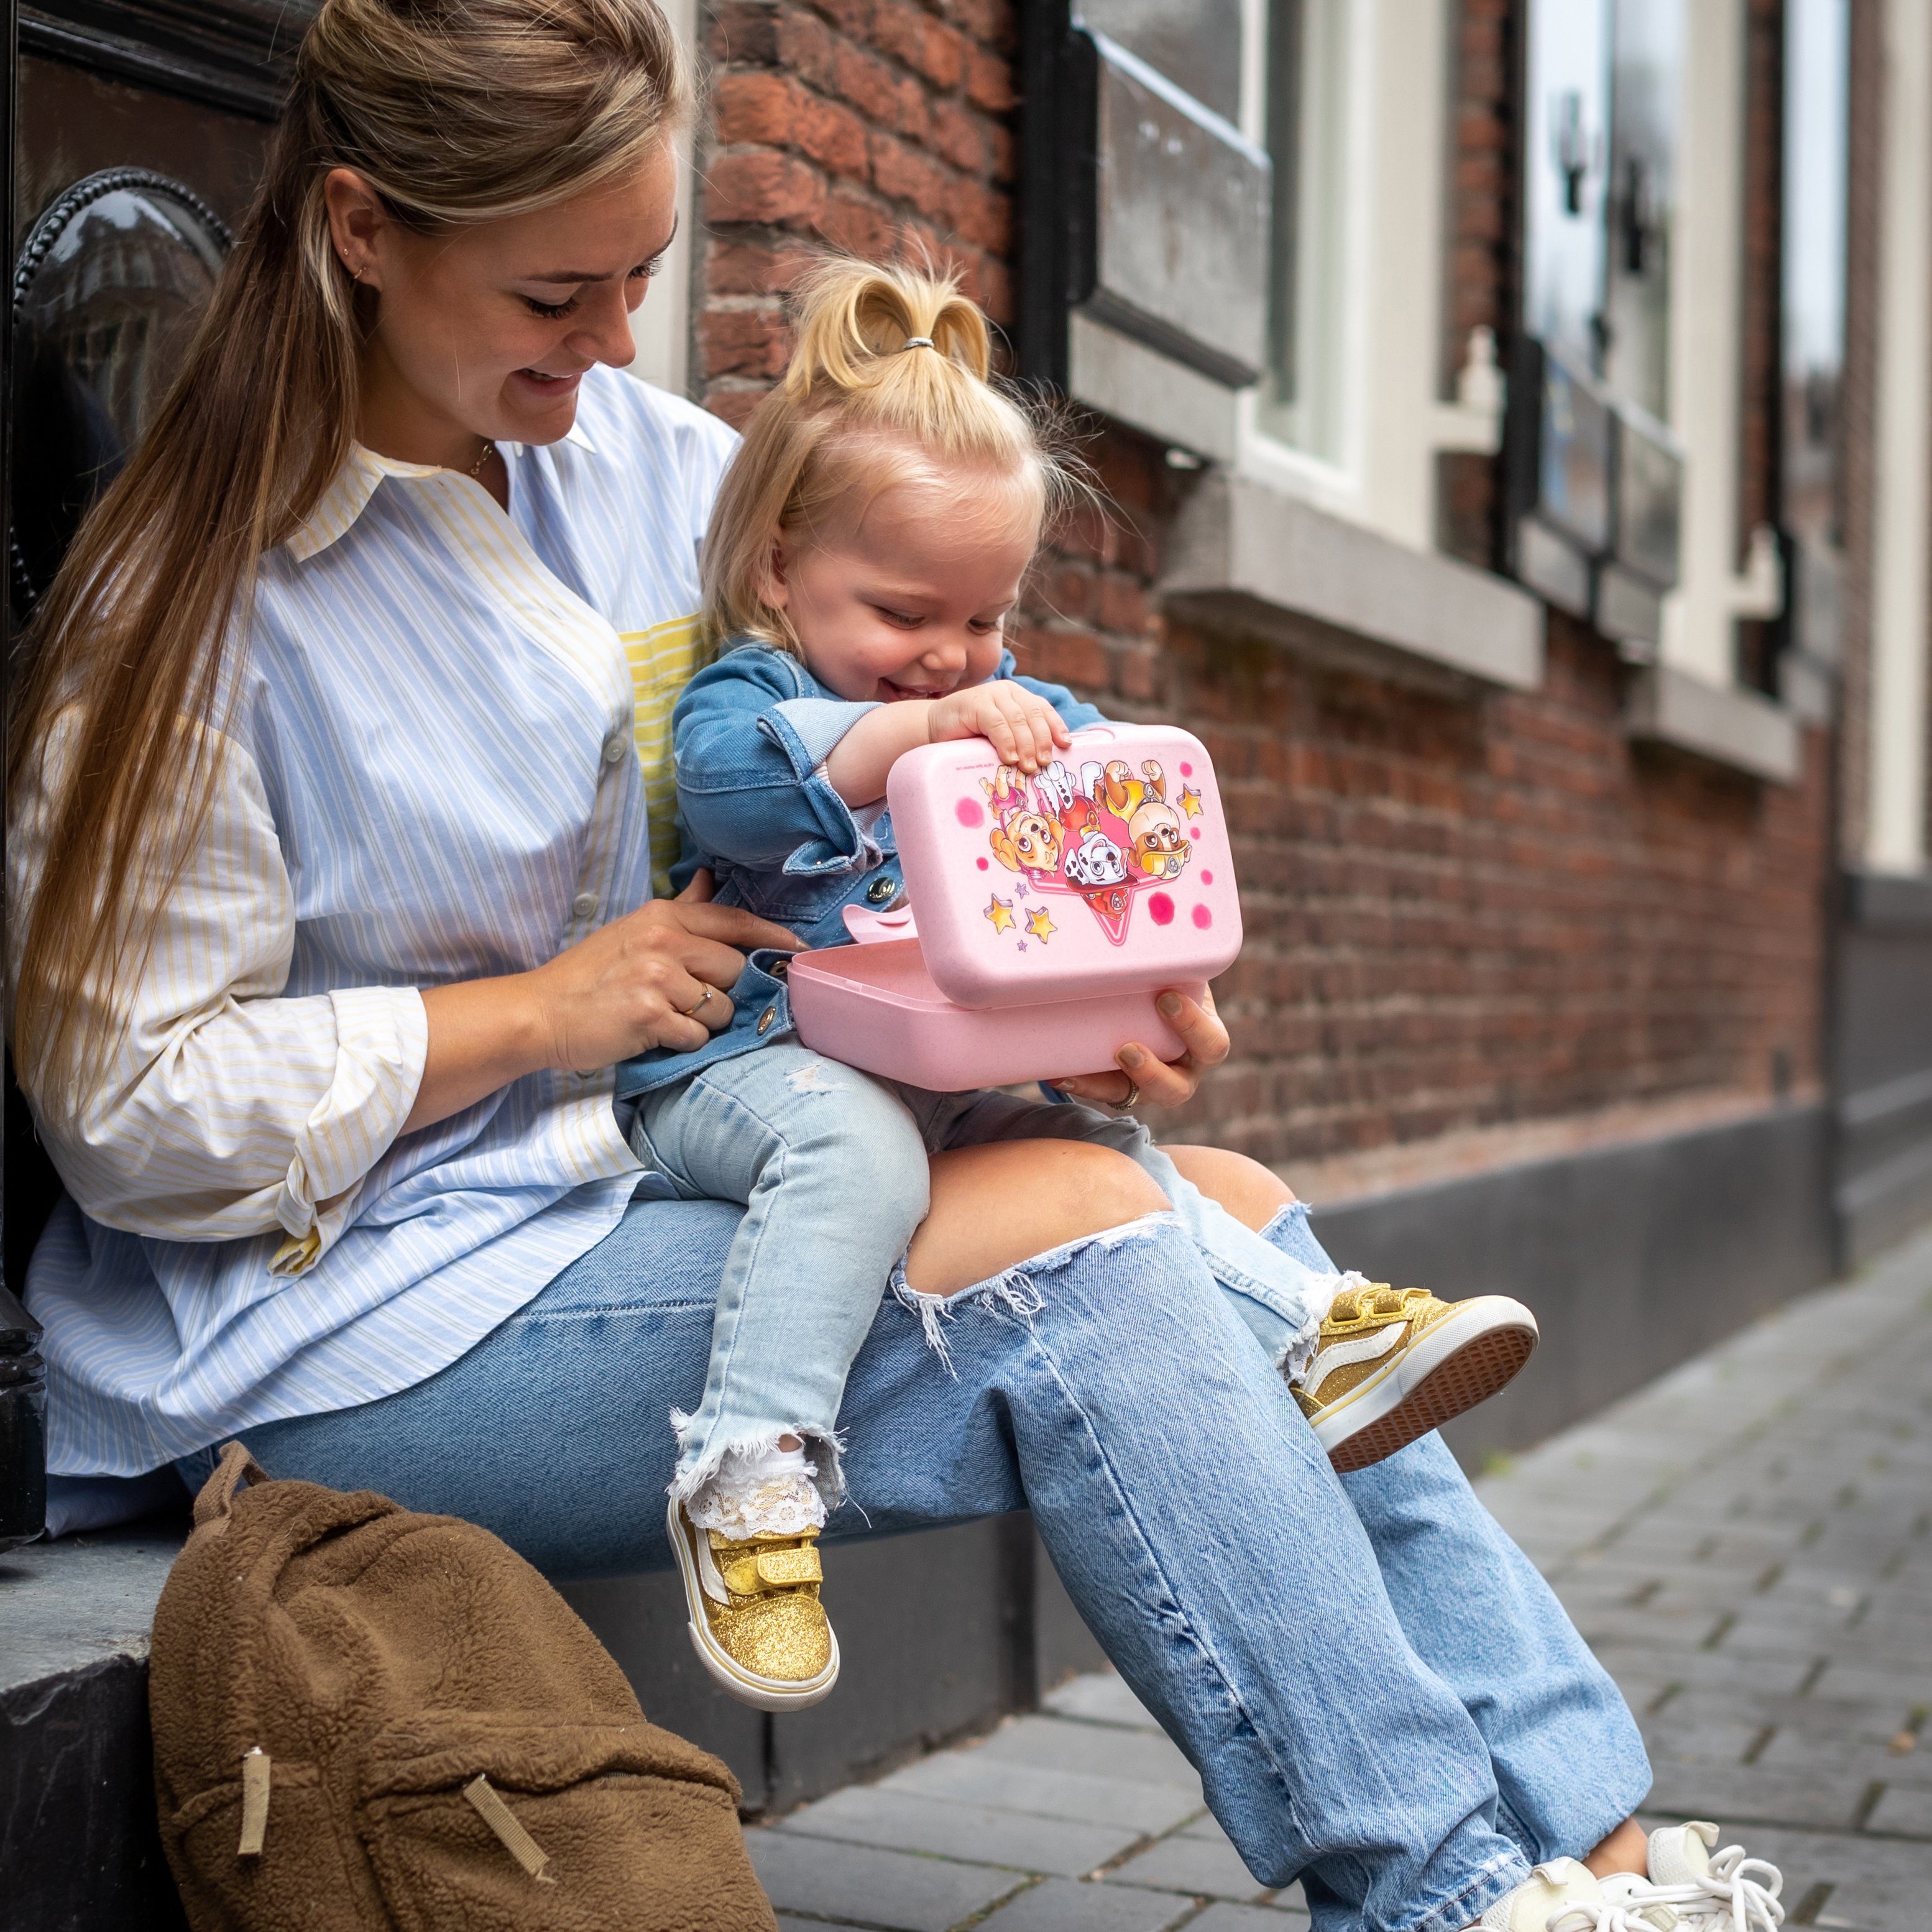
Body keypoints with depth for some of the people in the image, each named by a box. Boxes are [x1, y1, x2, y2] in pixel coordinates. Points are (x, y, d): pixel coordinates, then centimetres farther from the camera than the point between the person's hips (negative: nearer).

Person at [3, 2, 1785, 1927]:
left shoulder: (654, 457, 7)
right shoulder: (195, 600, -11)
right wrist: (539, 1011, -16)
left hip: (643, 1184, 7)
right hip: (354, 1316, -7)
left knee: (1221, 1208, -7)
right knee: (1073, 1245, -23)